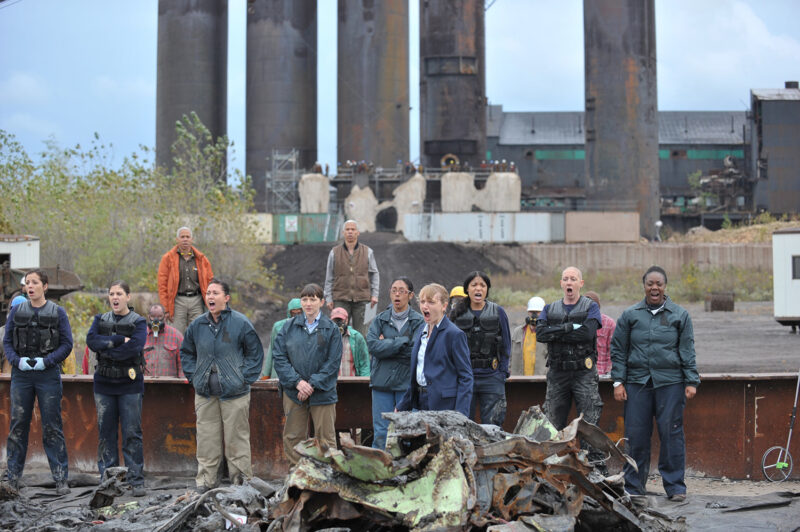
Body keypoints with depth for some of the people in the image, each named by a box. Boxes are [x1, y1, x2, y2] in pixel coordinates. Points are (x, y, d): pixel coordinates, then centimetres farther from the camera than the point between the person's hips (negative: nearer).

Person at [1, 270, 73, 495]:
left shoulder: (57, 313, 2)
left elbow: (67, 344, 0)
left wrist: (46, 361, -12)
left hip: (48, 375, -2)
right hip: (21, 375, 2)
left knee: (52, 427, 0)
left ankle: (61, 478, 4)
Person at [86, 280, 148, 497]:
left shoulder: (138, 322, 2)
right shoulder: (101, 319, 13)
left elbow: (134, 347, -16)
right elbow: (91, 340, -6)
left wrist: (106, 348, -11)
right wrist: (119, 340, -14)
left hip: (130, 384, -3)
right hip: (104, 383, 3)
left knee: (132, 433, -5)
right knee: (106, 432, 5)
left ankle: (136, 480, 0)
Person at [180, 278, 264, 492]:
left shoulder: (240, 323, -4)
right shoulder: (197, 325, 6)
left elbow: (255, 353, 3)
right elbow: (186, 352, 21)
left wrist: (245, 378, -5)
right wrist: (193, 377, 9)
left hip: (234, 394, -3)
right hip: (205, 394, 3)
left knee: (236, 439, 0)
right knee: (206, 439, 6)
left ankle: (241, 480, 9)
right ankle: (205, 480, 14)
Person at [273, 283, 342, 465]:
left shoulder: (331, 329, 1)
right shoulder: (290, 327, 6)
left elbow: (333, 363, -4)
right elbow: (278, 357, 0)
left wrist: (312, 384, -13)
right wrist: (297, 381, -11)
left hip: (322, 393, -2)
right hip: (293, 392, 2)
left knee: (325, 439, 1)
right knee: (292, 439, 5)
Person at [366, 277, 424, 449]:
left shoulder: (419, 321, 2)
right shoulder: (380, 320, 9)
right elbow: (372, 345, -7)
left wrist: (386, 345, -7)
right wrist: (402, 342, -11)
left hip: (407, 383, -2)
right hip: (382, 383, 2)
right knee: (380, 433, 2)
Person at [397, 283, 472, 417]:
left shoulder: (455, 334, -8)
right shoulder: (420, 332, 16)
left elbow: (466, 377, -10)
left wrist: (460, 414, -18)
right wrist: (402, 406, 22)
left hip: (444, 405, -7)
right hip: (421, 403, 7)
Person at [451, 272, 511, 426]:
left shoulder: (498, 312, 4)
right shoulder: (458, 313, 7)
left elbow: (506, 346, 7)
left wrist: (502, 373, -1)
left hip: (491, 376, -1)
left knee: (492, 425, -4)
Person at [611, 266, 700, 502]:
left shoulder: (680, 315, 8)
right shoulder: (630, 315, 10)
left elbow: (687, 350, 8)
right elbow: (618, 350, 11)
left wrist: (691, 381, 1)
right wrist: (618, 381, 4)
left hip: (670, 383, -1)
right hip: (637, 382, 1)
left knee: (671, 433, -2)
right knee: (636, 435, 2)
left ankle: (675, 486, 7)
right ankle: (633, 486, 11)